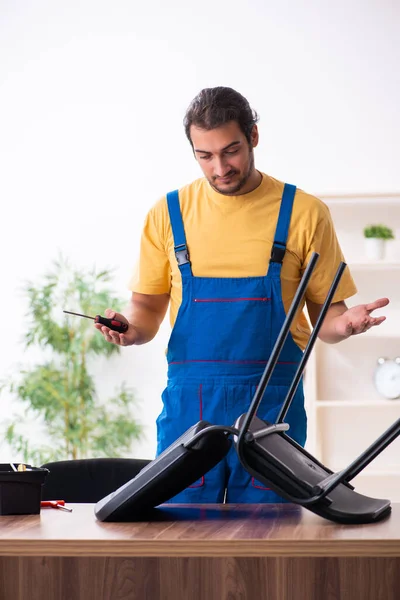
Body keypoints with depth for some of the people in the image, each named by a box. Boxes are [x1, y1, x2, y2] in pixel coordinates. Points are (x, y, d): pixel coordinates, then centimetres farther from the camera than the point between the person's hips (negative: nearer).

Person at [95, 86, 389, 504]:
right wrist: (130, 328, -9)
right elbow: (148, 308, 13)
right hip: (188, 403, 1)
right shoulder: (168, 213, 6)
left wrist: (343, 324, -17)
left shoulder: (304, 212, 1)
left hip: (272, 406, -1)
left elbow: (325, 314, 6)